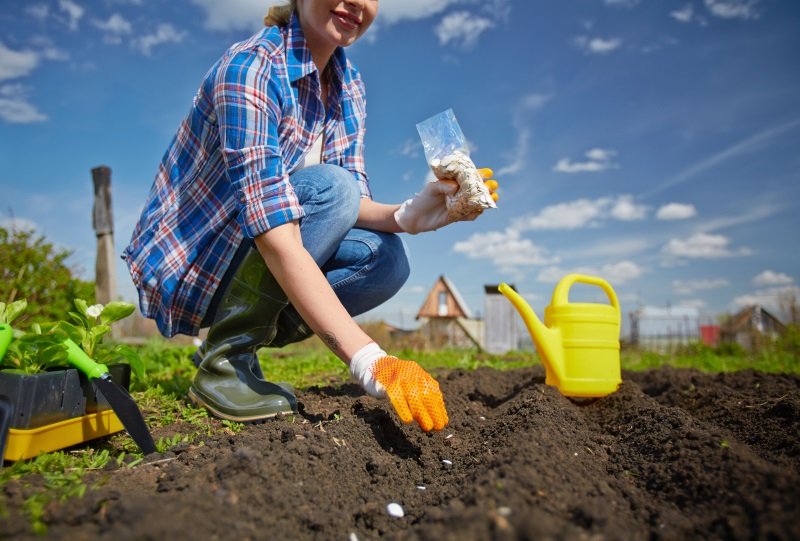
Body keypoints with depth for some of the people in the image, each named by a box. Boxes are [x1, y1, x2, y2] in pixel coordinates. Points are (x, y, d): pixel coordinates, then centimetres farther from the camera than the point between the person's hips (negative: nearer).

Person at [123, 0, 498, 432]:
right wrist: (369, 361, -42)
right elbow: (278, 242, -35)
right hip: (185, 262, -7)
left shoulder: (347, 84, 1)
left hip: (239, 260, 7)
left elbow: (353, 206, -2)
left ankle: (236, 345, 2)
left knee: (385, 259, -12)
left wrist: (408, 215, -25)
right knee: (328, 188, -27)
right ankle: (223, 359, -14)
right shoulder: (249, 68, -24)